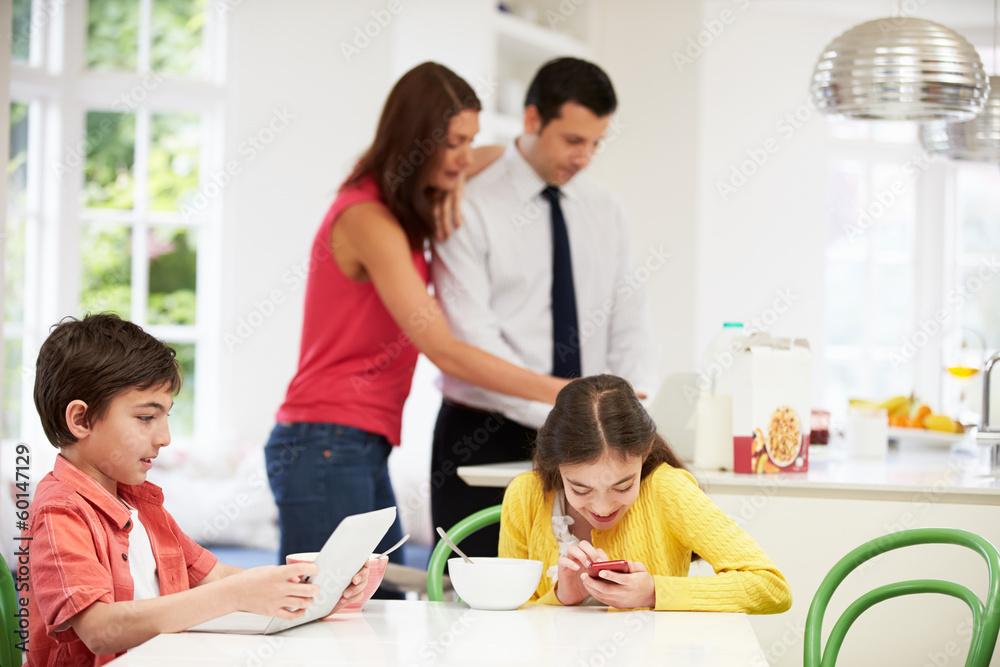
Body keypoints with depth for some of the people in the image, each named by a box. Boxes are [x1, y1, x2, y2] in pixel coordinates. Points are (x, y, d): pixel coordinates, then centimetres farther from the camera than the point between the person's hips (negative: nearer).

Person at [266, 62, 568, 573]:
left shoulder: (402, 213, 14)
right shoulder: (367, 219, -15)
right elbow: (444, 351, -20)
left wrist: (454, 187, 10)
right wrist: (560, 393, -20)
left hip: (362, 452, 10)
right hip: (325, 449, -10)